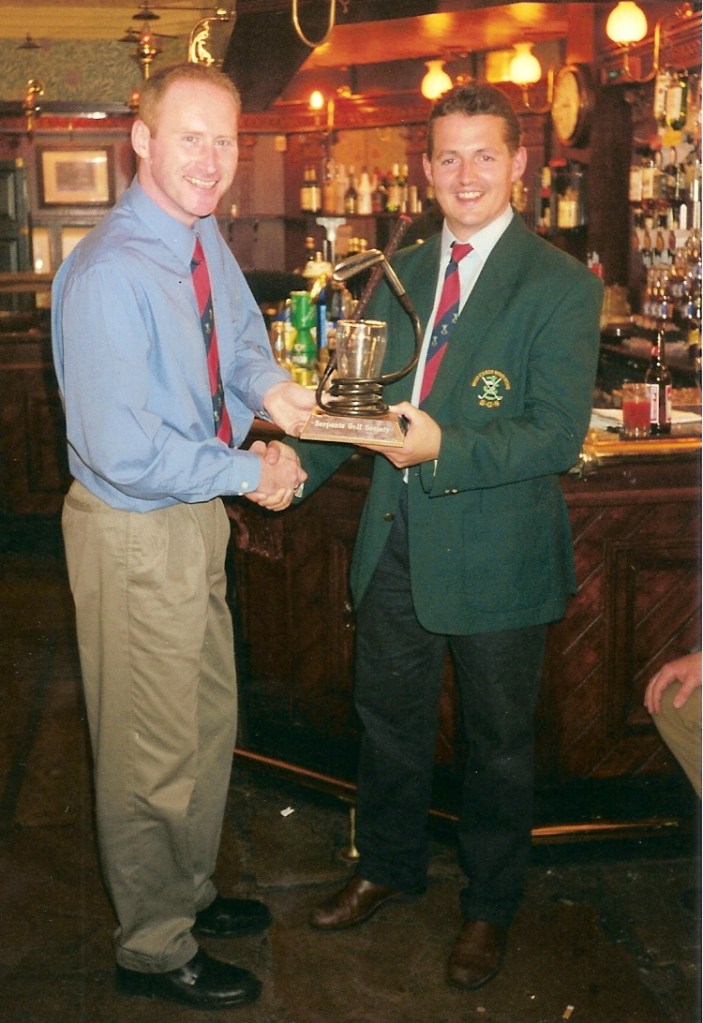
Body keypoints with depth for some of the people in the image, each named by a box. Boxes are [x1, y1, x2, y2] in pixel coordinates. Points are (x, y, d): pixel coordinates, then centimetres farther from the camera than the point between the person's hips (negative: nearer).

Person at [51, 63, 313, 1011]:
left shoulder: (206, 240, 3)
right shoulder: (108, 276, -25)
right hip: (135, 533, -9)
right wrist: (248, 472, -17)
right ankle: (153, 949, 31)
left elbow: (241, 339, 18)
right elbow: (125, 454, -28)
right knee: (152, 752, 8)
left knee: (212, 719, 23)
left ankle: (188, 891, 47)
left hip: (198, 516, 9)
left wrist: (268, 384, -5)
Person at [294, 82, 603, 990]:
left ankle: (489, 908, 35)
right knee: (387, 718, 20)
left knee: (497, 739, 13)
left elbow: (558, 435, -18)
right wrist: (299, 461, -6)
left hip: (495, 553, -5)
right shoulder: (399, 274, 7)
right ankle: (388, 867, 44)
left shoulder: (561, 287, -11)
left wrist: (445, 448, -32)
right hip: (396, 541, 5)